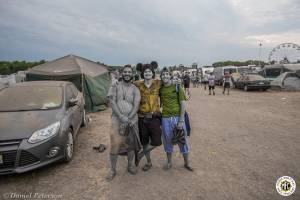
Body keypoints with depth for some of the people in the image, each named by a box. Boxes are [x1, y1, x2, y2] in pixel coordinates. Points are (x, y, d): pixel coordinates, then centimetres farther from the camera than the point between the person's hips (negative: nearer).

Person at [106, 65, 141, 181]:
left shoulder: (135, 89, 6)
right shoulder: (115, 87, 3)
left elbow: (136, 106, -4)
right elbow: (112, 103, -7)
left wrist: (128, 119, -16)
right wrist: (122, 117, -18)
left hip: (132, 120, 2)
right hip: (117, 120, -1)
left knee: (130, 144, 11)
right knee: (114, 145, -3)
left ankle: (131, 165, 32)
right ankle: (112, 170, 15)